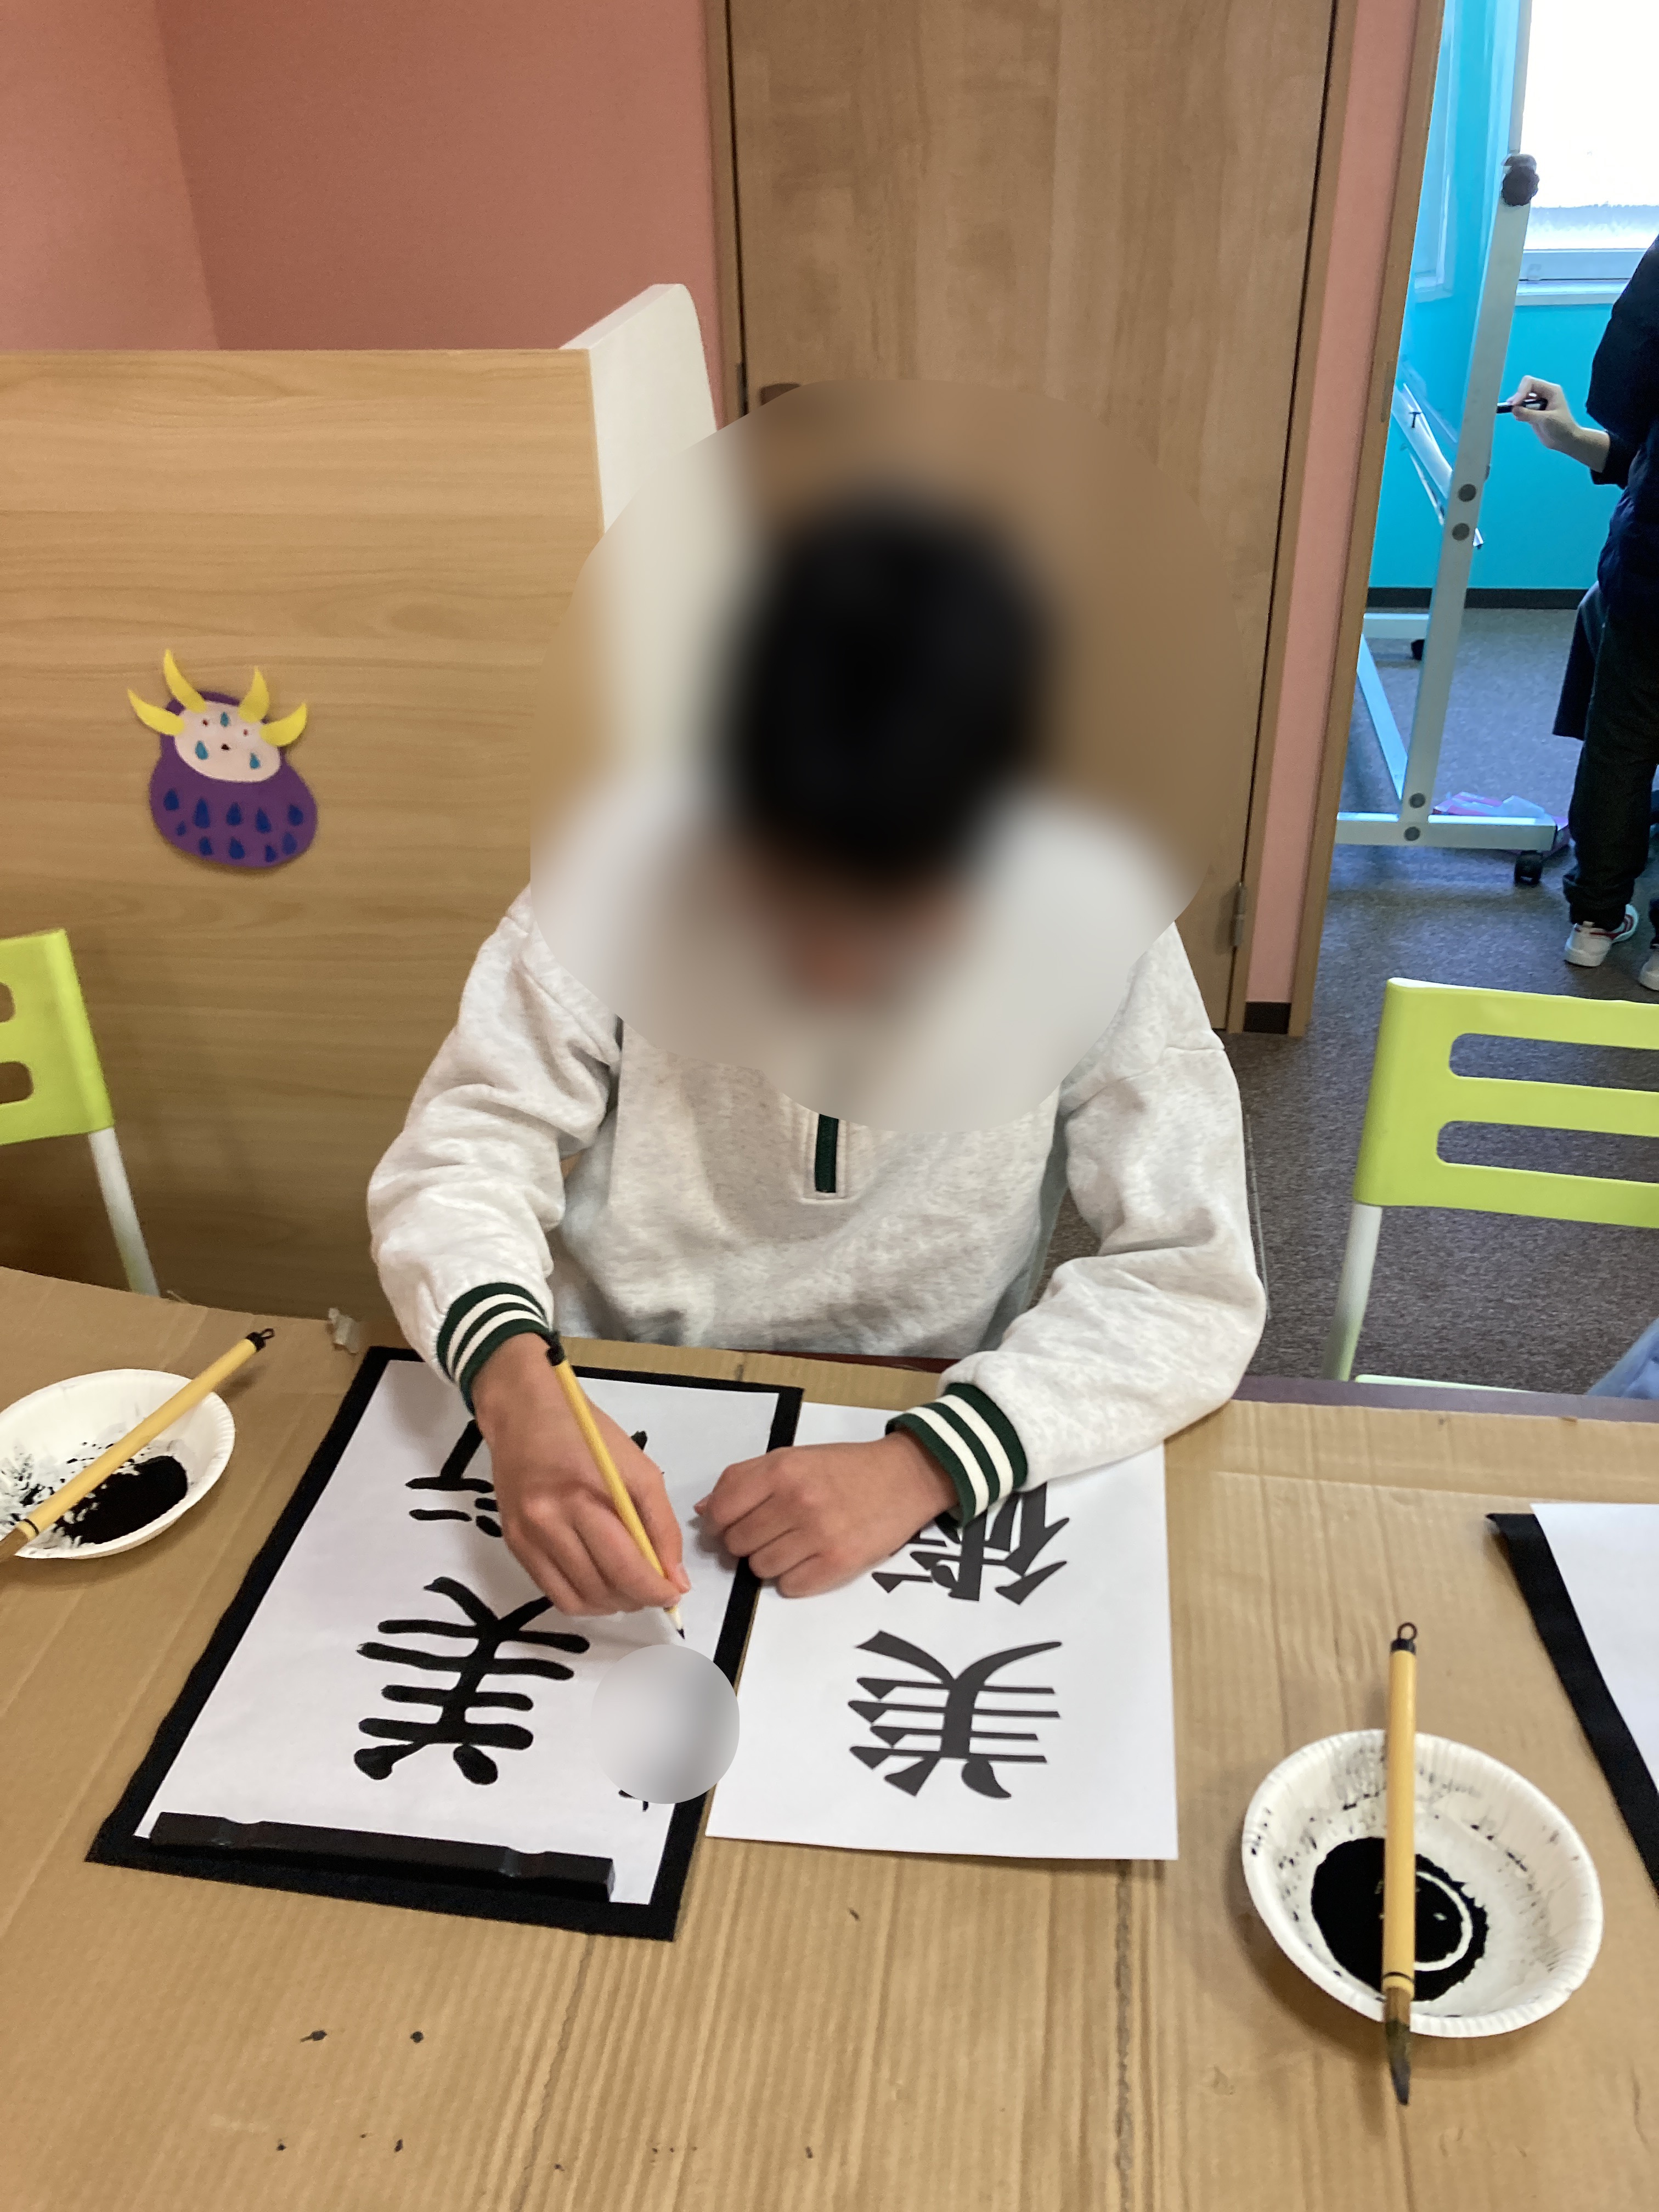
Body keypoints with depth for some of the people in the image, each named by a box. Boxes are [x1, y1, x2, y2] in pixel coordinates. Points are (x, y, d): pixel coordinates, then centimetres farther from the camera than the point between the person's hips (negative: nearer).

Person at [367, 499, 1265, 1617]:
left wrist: (922, 1464, -29)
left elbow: (1190, 1275, -15)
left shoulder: (1094, 930, -17)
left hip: (918, 1443, 0)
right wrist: (517, 1393, -31)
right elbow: (465, 1145, -12)